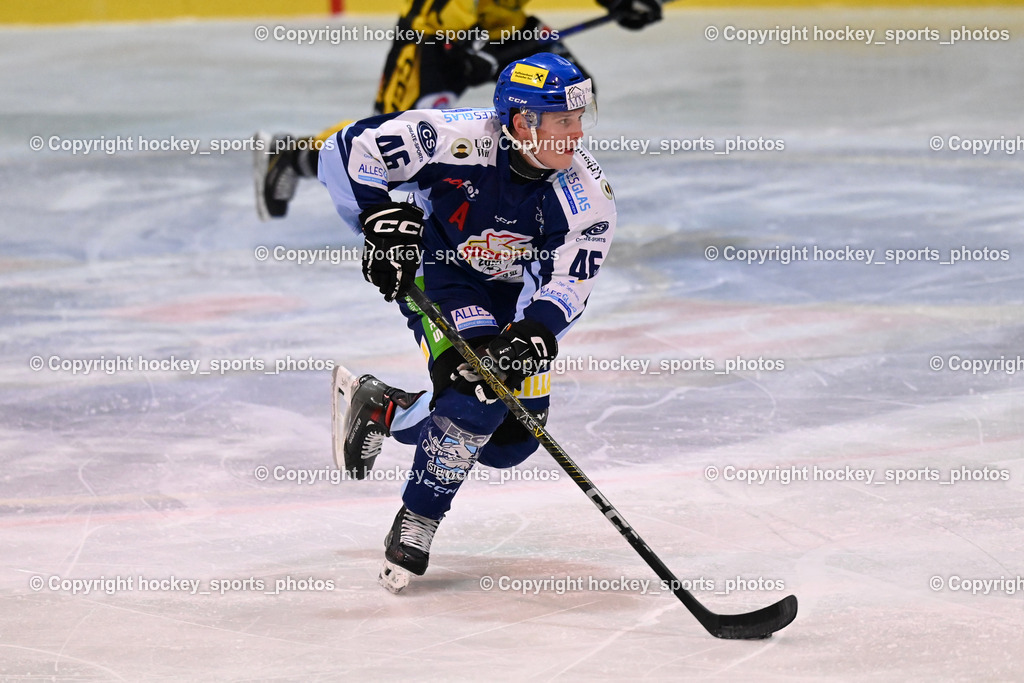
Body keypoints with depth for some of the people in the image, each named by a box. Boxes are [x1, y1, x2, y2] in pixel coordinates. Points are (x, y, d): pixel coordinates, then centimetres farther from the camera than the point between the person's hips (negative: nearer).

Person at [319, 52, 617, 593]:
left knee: (510, 440, 3)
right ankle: (416, 522, -12)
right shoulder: (458, 138, -31)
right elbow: (348, 152, -28)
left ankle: (379, 409, 26)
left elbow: (568, 283, -22)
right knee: (477, 391, -28)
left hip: (511, 294, 5)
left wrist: (535, 335, -40)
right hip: (434, 272, -5)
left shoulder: (587, 194, -21)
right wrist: (381, 217, -40)